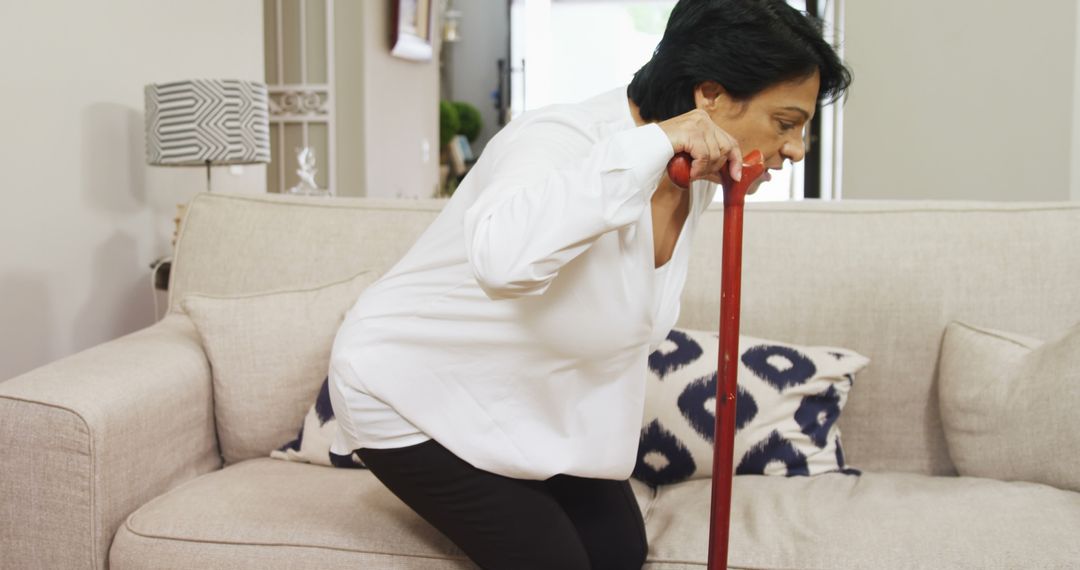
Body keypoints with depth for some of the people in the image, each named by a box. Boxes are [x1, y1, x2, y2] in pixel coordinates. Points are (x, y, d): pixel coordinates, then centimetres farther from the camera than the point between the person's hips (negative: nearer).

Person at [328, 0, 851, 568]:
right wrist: (647, 147, -47)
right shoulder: (561, 141, -32)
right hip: (413, 391, -8)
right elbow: (502, 256, -55)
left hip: (533, 399, 8)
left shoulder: (695, 179, -7)